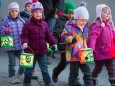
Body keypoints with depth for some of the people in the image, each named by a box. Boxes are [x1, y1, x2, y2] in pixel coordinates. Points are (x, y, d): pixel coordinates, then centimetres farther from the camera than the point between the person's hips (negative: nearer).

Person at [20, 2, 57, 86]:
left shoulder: (44, 24, 4)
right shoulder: (28, 25, -10)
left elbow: (49, 35, 8)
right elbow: (24, 36, -10)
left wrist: (53, 43, -2)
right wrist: (25, 42, -28)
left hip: (42, 51, 3)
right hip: (31, 51, -3)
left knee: (45, 69, 5)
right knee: (29, 69, 12)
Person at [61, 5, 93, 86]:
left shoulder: (85, 29, 16)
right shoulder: (70, 27, -8)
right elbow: (64, 37, -18)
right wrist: (71, 39, -34)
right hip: (74, 55, -6)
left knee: (88, 73, 1)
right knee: (74, 73, 5)